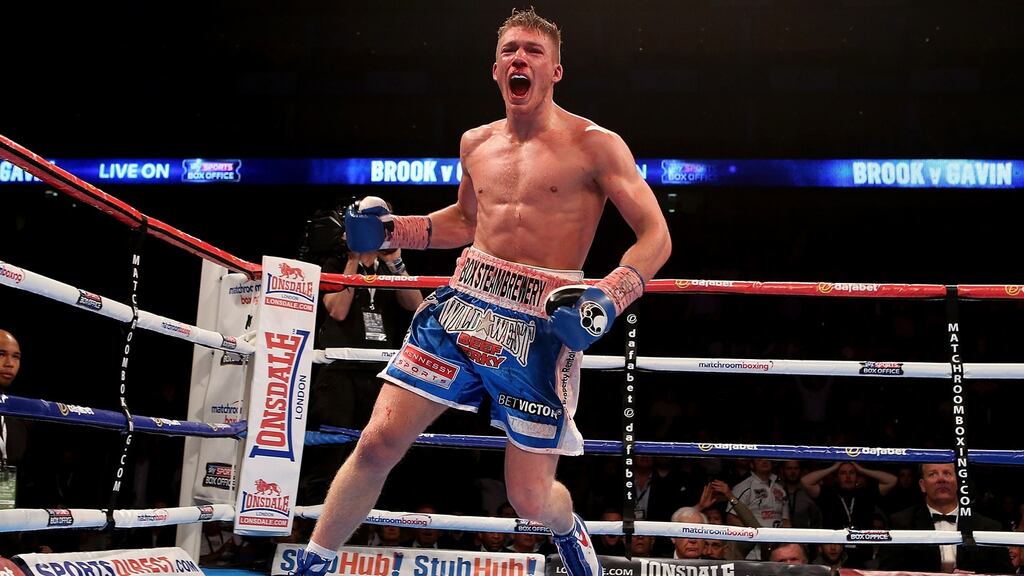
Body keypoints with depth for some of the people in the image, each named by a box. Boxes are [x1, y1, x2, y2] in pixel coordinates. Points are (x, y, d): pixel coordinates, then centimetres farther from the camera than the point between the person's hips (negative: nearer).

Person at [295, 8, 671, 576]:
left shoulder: (595, 145, -5)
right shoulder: (476, 143, 11)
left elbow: (656, 235, -6)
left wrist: (606, 300, -23)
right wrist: (388, 230, 12)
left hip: (539, 325, -4)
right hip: (463, 303, 4)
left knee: (530, 499, 1)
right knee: (378, 442, -3)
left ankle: (568, 529, 39)